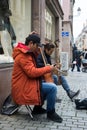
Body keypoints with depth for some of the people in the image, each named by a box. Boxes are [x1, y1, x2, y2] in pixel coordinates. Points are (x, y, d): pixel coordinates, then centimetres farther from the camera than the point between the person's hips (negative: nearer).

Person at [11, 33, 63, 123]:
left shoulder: (26, 52, 12)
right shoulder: (23, 55, -21)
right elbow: (32, 72, -27)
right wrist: (48, 68, -16)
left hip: (25, 85, 11)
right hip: (23, 89, -11)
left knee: (49, 85, 21)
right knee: (52, 88, -18)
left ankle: (37, 108, 23)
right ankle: (50, 113, 0)